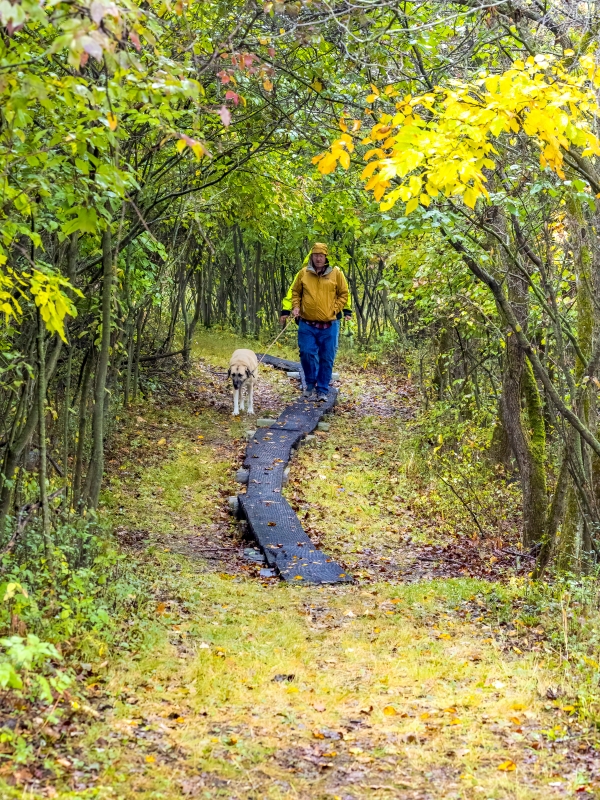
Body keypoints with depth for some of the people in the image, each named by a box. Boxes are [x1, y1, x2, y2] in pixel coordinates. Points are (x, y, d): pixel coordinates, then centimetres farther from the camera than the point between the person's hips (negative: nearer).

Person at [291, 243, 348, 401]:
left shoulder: (336, 273, 1)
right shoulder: (303, 273, 4)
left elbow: (344, 294, 7)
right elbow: (295, 292, 15)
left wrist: (335, 309, -5)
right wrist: (296, 307, -1)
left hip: (329, 325, -1)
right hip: (307, 325, 1)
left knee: (327, 359, 2)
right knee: (306, 354, -4)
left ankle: (322, 390, 13)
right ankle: (310, 383, 20)